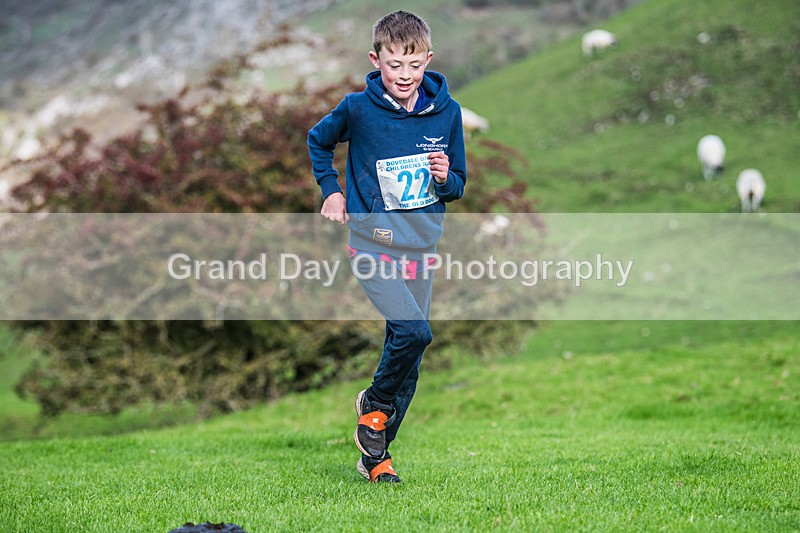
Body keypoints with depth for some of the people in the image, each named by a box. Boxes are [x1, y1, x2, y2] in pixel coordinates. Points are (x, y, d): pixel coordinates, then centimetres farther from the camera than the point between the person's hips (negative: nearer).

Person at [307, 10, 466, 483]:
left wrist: (446, 178, -10)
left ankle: (376, 453, 24)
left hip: (421, 246, 4)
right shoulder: (358, 108, -6)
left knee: (410, 363, 8)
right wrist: (331, 189, 7)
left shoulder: (447, 112, 1)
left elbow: (458, 188, 11)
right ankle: (375, 405, 3)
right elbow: (318, 141, 15)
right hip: (372, 243, -4)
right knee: (413, 331, -24)